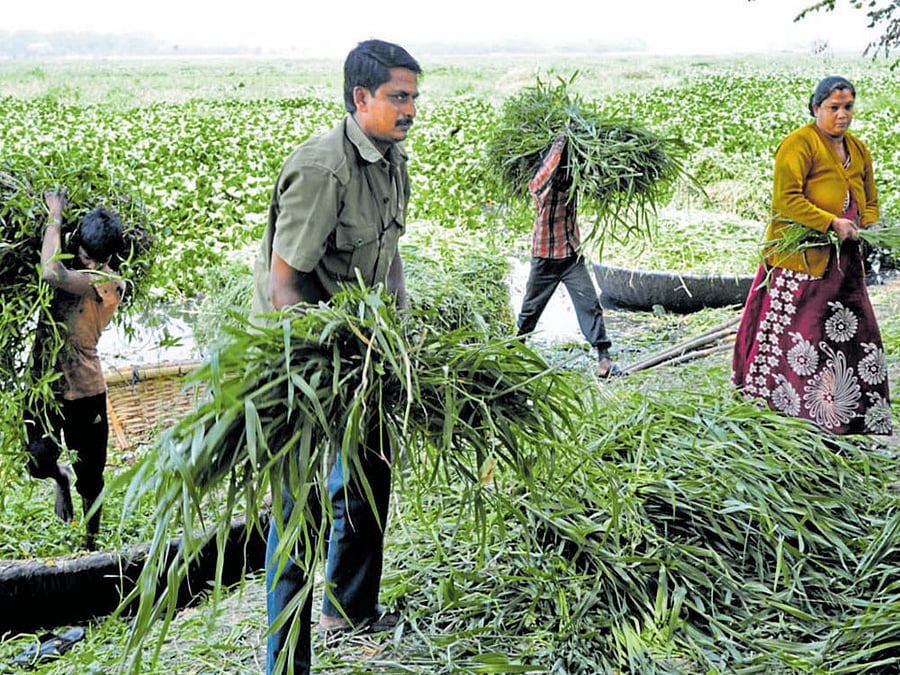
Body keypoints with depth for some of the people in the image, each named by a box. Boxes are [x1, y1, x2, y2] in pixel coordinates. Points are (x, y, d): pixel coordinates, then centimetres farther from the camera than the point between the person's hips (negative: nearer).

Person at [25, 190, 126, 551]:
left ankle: (91, 545, 31)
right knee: (39, 461, -12)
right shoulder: (72, 268, 1)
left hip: (84, 388, -3)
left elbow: (53, 274, -29)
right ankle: (61, 477, 26)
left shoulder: (111, 284, -16)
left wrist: (56, 217, -20)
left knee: (90, 477, 9)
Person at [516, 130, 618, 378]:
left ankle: (604, 361, -10)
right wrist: (559, 145, -39)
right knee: (531, 308, 11)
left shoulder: (573, 178, 2)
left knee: (590, 305, -7)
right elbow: (535, 185, -38)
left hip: (573, 254, 4)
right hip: (546, 257, -4)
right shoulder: (543, 183, -15)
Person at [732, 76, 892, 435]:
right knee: (797, 335, -9)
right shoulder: (799, 144, -8)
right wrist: (831, 223, -22)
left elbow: (870, 202, 26)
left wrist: (865, 229, 4)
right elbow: (786, 198, -18)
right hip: (801, 258, -8)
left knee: (857, 334, 8)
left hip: (843, 261, 8)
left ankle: (857, 417, 19)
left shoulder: (858, 151, 17)